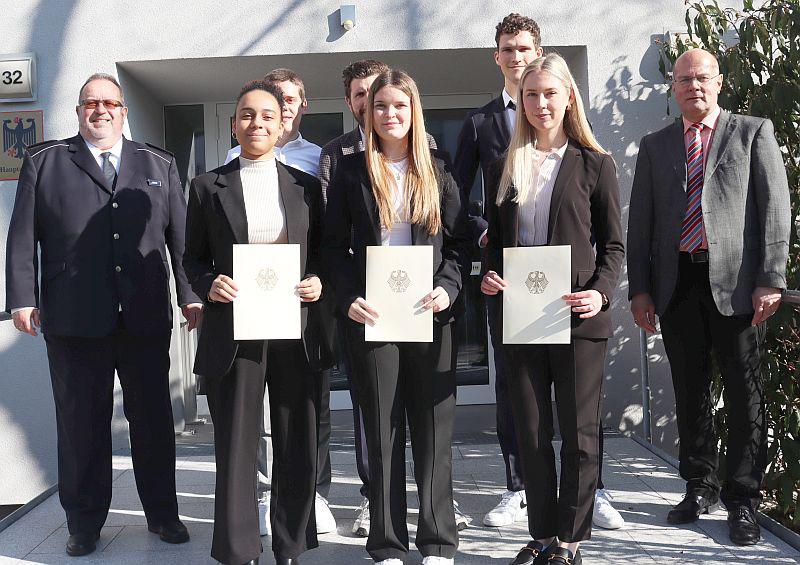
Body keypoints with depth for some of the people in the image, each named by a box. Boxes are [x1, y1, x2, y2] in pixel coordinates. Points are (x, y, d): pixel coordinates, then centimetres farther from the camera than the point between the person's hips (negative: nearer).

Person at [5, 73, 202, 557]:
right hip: (73, 319, -1)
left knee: (154, 418, 9)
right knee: (81, 423, 6)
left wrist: (191, 295, 3)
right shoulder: (45, 162, 9)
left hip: (147, 318, 2)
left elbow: (181, 237, 9)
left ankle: (162, 513, 24)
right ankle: (84, 524, 20)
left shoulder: (159, 165, 13)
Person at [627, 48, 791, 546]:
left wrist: (771, 280, -10)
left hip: (735, 283, -3)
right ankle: (701, 487, 23)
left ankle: (743, 499, 11)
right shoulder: (655, 146, 14)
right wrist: (639, 290, 4)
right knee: (690, 392, 10)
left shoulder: (754, 132, 6)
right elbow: (640, 222, 11)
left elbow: (775, 209, -1)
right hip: (676, 285, 3)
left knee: (745, 393, 1)